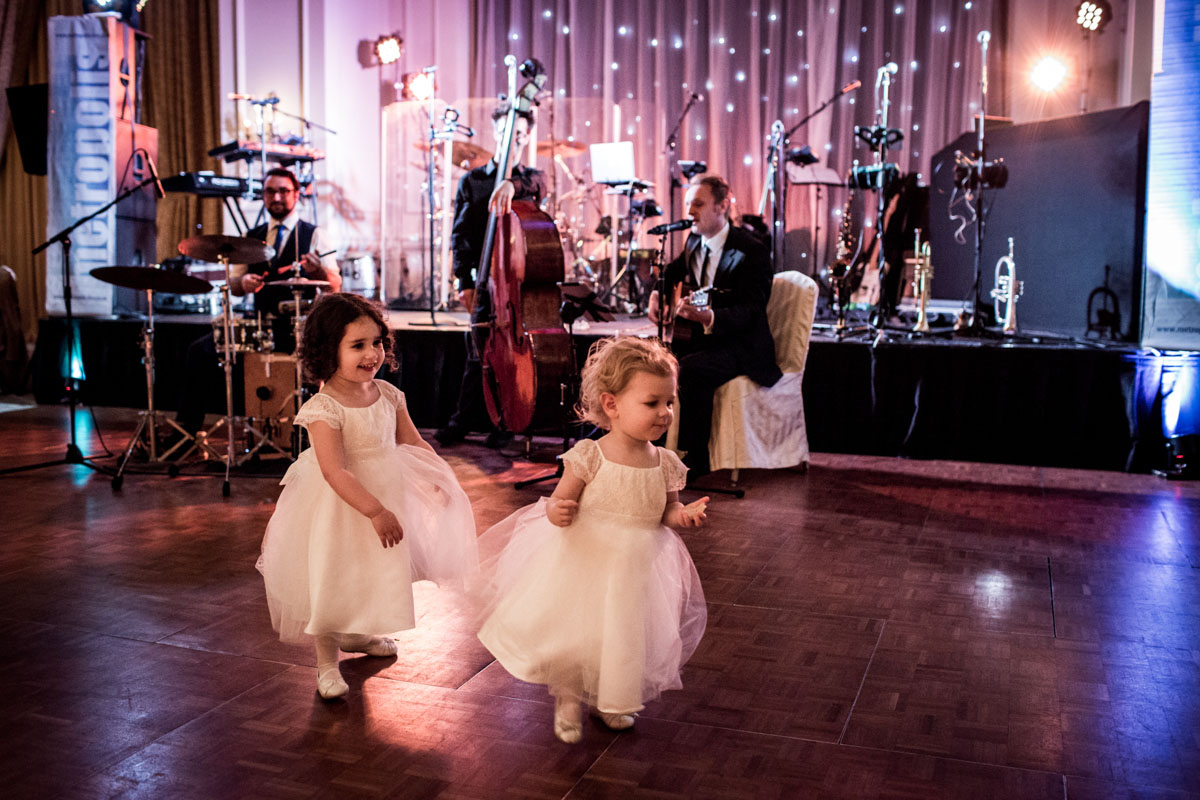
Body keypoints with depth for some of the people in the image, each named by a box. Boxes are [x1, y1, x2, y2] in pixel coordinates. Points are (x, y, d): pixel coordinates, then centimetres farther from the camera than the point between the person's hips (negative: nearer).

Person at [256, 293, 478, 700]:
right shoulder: (323, 408, -24)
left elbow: (412, 442, 8)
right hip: (339, 505, -7)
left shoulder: (388, 394, -3)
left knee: (373, 571, 22)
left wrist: (439, 476, -1)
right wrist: (375, 511, -32)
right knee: (331, 577, 4)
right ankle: (326, 661, 23)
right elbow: (334, 471, -29)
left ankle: (355, 635, 48)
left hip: (386, 491, 7)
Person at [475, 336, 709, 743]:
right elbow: (559, 504, -9)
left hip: (637, 568, 4)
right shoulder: (588, 457, -17)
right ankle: (568, 699, 32)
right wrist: (558, 512, -31)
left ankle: (609, 700, 44)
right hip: (584, 563, -3)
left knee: (627, 639, 14)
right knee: (571, 631, 1)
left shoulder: (665, 465, -5)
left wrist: (684, 514, -12)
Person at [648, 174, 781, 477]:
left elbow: (750, 310, -23)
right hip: (698, 337, 8)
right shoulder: (694, 242, 8)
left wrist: (708, 316, -42)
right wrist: (656, 293, 6)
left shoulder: (752, 252, -15)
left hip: (742, 345, -8)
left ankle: (693, 461, -22)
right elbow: (671, 272, 28)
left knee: (691, 368, -34)